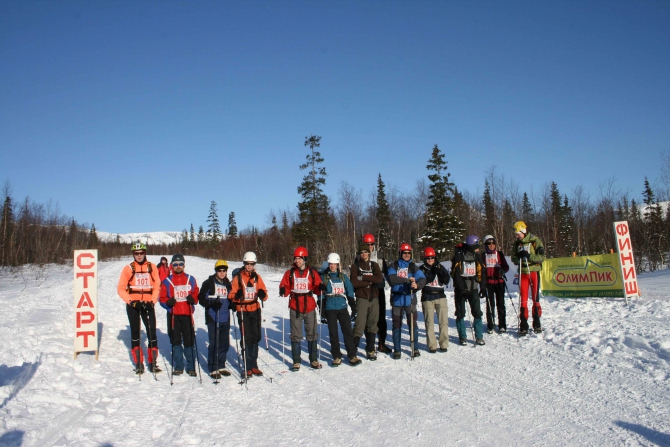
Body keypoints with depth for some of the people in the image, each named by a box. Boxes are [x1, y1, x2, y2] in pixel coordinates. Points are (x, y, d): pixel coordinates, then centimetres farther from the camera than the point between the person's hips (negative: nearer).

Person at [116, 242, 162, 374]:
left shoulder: (152, 267, 3)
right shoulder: (128, 268, 0)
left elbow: (156, 287, 4)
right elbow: (121, 288, 1)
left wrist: (152, 301, -8)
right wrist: (131, 301, -11)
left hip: (148, 304, 0)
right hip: (133, 304, 0)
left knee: (152, 333, -2)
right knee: (135, 333, 6)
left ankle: (153, 363, 6)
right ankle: (138, 364, 13)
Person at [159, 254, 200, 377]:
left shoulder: (190, 279, 8)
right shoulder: (167, 281, 5)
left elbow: (196, 294, 9)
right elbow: (162, 298, 5)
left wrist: (193, 299, -12)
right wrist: (168, 302, -15)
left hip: (188, 314, 0)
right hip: (173, 315, 0)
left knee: (189, 341, 0)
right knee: (176, 341, 7)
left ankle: (191, 367, 10)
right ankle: (178, 367, 19)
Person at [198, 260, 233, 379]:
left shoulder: (228, 284, 13)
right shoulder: (208, 283, -2)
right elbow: (201, 299, -4)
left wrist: (232, 304, 3)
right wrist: (211, 304, -20)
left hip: (225, 319, 5)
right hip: (213, 318, -5)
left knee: (225, 343, 9)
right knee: (214, 343, -4)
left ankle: (221, 366, 23)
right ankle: (213, 369, 6)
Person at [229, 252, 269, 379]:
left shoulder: (257, 277, 8)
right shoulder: (238, 277, -2)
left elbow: (264, 295, 6)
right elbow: (232, 295, -4)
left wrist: (263, 294, -17)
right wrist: (237, 296, -26)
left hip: (255, 310, 4)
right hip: (243, 311, -4)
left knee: (256, 337, 7)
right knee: (246, 339, -5)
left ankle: (254, 365, 19)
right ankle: (247, 367, 2)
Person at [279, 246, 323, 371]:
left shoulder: (312, 273, 4)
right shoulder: (290, 273, 4)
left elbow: (317, 288, 4)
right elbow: (285, 288, 3)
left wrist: (320, 288, -17)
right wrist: (283, 290, -19)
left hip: (310, 308, 0)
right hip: (295, 308, 0)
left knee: (312, 334, 7)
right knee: (296, 336, 5)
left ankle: (314, 360, 18)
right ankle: (296, 361, 12)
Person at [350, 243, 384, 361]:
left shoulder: (374, 265, 10)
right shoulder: (355, 266, 3)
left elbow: (380, 279, -7)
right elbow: (354, 282, -11)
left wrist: (363, 277, -12)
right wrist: (370, 281, -9)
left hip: (374, 298, 3)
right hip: (362, 299, -3)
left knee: (372, 325, 8)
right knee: (360, 325, -10)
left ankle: (370, 350, 19)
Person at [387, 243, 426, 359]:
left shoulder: (413, 267, 6)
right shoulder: (393, 266, 5)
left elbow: (422, 279, -9)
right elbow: (391, 279, -12)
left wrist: (417, 285, -31)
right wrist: (407, 280, -20)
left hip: (410, 298, 0)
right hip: (396, 298, 0)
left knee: (413, 323, 0)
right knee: (397, 325, 6)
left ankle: (415, 348, 13)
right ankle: (397, 350, 15)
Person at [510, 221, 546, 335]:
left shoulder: (535, 241, -5)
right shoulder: (517, 243, 9)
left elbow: (542, 257, -10)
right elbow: (513, 258, 7)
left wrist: (529, 256, -24)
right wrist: (519, 257, -15)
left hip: (534, 272, -3)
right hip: (522, 273, 3)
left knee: (535, 298, 3)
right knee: (523, 299, 1)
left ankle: (537, 324, 13)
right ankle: (523, 325, 4)